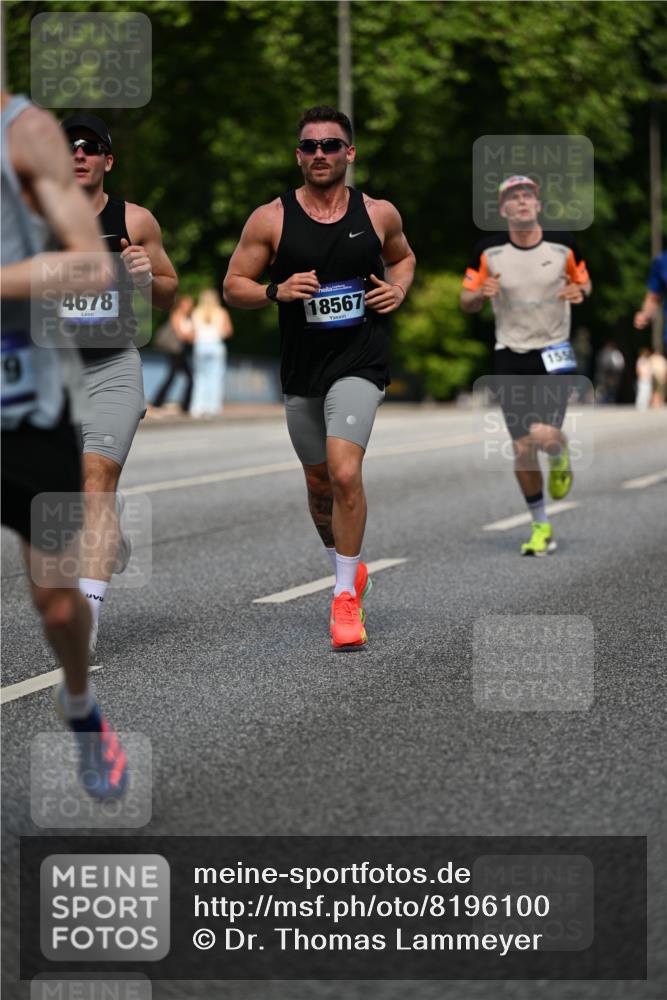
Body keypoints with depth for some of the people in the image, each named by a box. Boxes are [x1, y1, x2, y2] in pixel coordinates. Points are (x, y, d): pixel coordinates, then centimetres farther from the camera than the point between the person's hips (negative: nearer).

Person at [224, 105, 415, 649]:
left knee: (345, 473, -20)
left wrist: (398, 290, 2)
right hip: (301, 370, 2)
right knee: (320, 483, 15)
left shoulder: (379, 214, 2)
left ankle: (345, 595, -7)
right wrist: (275, 291, -16)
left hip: (359, 364, -2)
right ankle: (349, 569, 41)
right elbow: (234, 285, 3)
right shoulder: (270, 219, -2)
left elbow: (403, 256, 23)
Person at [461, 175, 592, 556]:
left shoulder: (563, 244, -4)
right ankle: (541, 526, 18)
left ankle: (560, 460, 19)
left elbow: (584, 281, 12)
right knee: (522, 447, 0)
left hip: (554, 353, -1)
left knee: (544, 435, -20)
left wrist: (580, 292, -11)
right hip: (511, 356, 1)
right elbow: (467, 302, 5)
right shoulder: (488, 251, -4)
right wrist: (482, 293, -18)